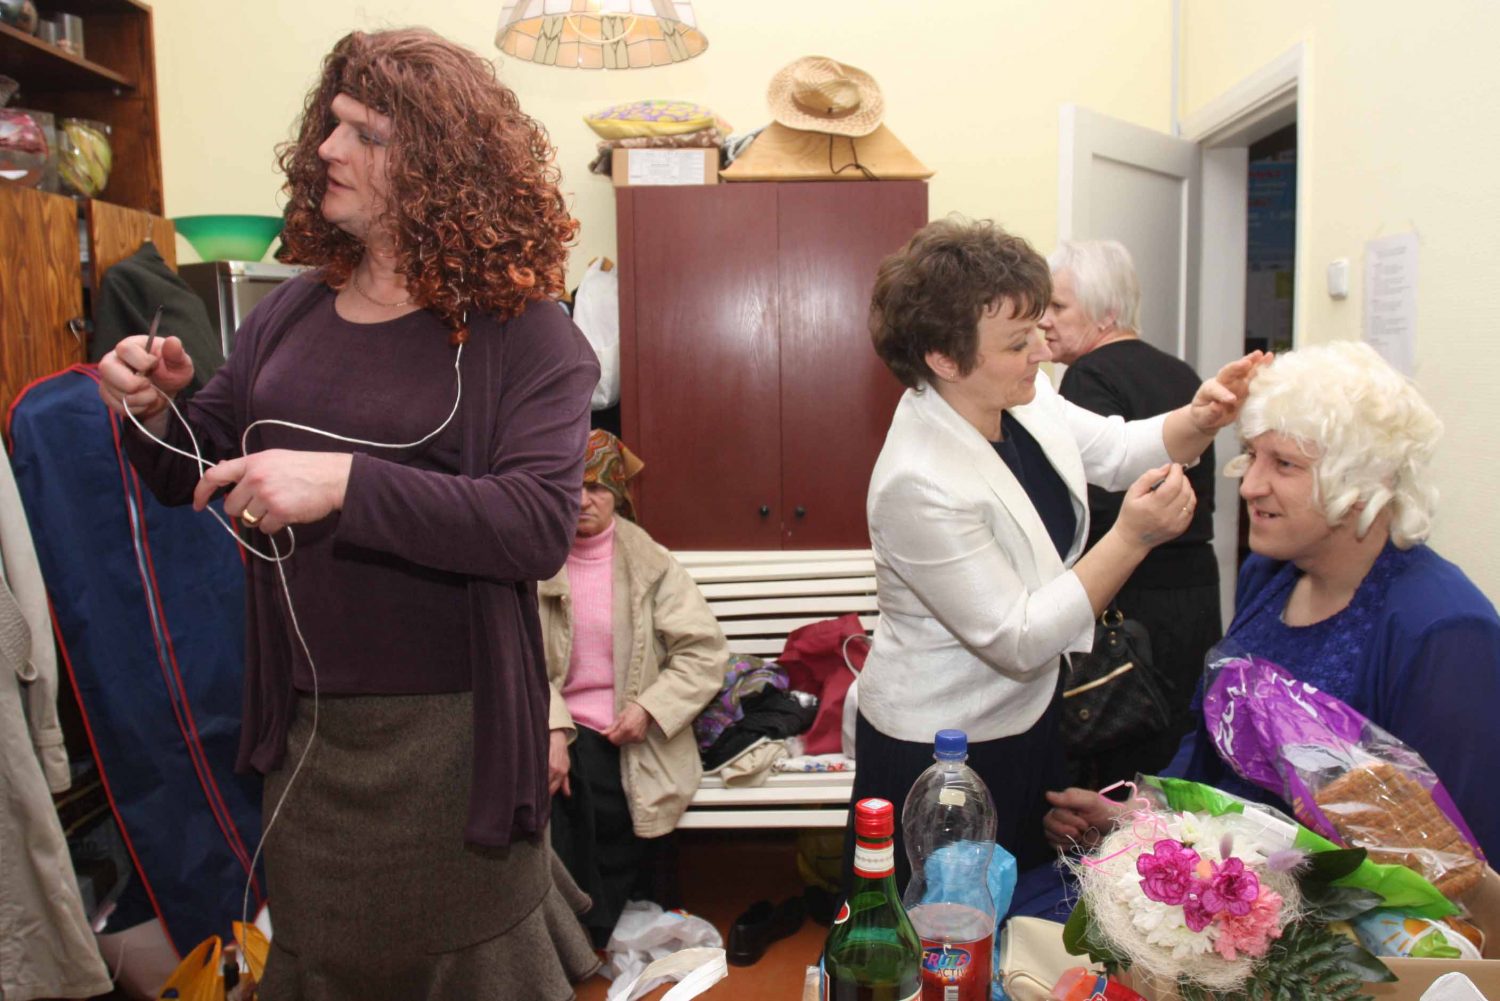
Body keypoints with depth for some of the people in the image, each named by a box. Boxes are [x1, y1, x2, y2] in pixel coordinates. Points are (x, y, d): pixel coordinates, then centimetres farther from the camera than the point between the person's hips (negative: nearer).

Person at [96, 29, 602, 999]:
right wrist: (156, 414, -7)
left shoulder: (521, 334, -13)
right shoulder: (289, 313, 4)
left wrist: (346, 482, -32)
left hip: (449, 729, -5)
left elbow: (540, 524, -25)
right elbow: (205, 470, 14)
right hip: (304, 723, 6)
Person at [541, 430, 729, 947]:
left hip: (632, 739, 0)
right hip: (558, 730, 1)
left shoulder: (651, 564, 4)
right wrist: (553, 732, -21)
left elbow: (705, 651, -2)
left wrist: (648, 709, -13)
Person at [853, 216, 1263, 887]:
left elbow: (1119, 451, 9)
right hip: (940, 752, -8)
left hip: (1030, 717, 8)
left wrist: (1200, 420, -11)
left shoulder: (1024, 399, -8)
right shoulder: (919, 485, -33)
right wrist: (1132, 538, -32)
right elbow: (1018, 641, -28)